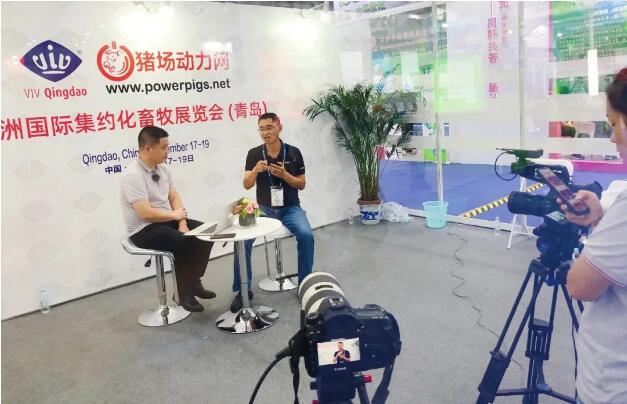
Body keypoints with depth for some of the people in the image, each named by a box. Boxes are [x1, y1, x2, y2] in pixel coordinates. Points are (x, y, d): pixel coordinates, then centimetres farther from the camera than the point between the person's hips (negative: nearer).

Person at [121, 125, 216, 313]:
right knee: (184, 242, -30)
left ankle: (194, 282, 5)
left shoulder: (162, 168, 5)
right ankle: (185, 293, -10)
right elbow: (146, 213, -27)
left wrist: (182, 223, -10)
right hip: (144, 230, -8)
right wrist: (175, 215, -13)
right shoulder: (133, 175, -21)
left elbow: (175, 197, 6)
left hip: (168, 221, 8)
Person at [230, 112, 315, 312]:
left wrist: (284, 174, -18)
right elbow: (247, 185, -6)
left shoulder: (293, 153, -2)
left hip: (290, 208, 0)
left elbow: (301, 184, 1)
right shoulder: (254, 153, -1)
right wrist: (255, 170, -26)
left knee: (306, 235, -28)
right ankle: (243, 290, -8)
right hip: (264, 208, 1)